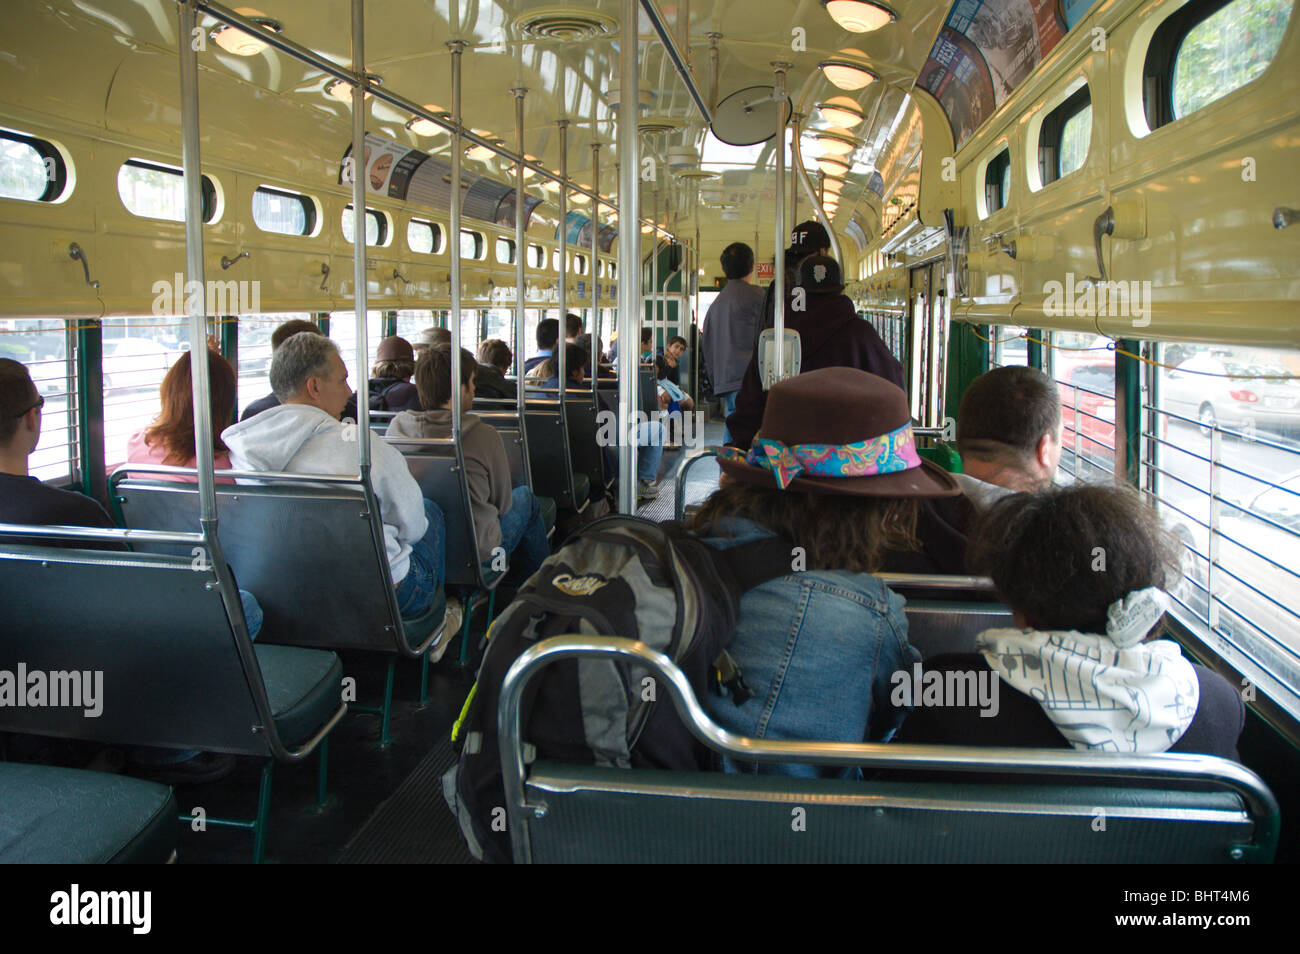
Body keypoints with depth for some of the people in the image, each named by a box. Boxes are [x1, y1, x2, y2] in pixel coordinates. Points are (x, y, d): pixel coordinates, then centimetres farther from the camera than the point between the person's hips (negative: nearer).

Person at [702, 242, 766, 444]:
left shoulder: (716, 302, 18)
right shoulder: (756, 295, -2)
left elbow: (708, 348, 20)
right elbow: (764, 339, -5)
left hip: (724, 381, 7)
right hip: (746, 379, -7)